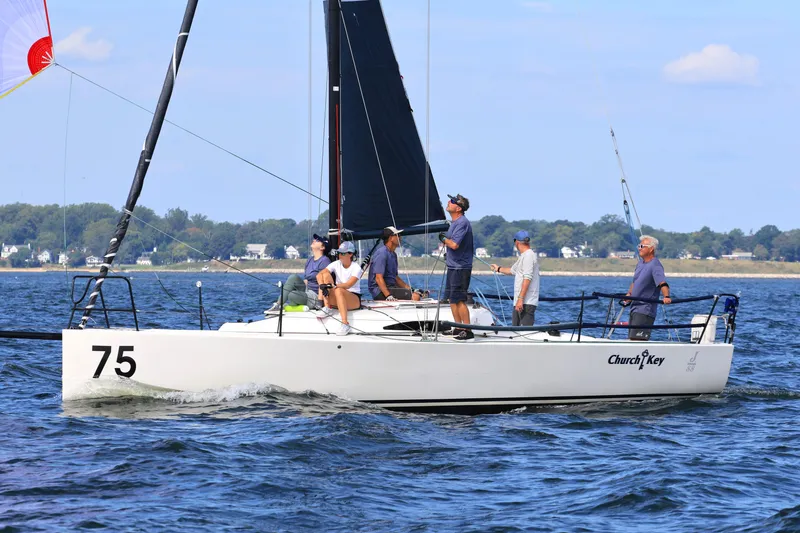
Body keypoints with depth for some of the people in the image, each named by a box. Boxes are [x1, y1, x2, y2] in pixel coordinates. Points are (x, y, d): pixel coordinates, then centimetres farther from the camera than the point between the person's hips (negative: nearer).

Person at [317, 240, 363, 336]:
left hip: (354, 299, -5)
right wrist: (322, 285, -29)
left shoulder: (356, 268, -9)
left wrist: (332, 286, -38)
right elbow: (319, 275, -8)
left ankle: (345, 324, -46)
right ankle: (327, 308, -22)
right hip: (336, 299, 5)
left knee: (339, 291, -39)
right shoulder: (336, 264, 4)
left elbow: (348, 285, -25)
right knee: (326, 274, -13)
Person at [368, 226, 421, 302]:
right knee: (414, 296, -22)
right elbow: (378, 278, -22)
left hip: (391, 287, 10)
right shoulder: (382, 253, -14)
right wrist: (388, 296, -32)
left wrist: (410, 289, 16)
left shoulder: (393, 254, 19)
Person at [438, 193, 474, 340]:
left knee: (459, 299, -11)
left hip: (461, 267, -10)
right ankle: (459, 328, 20)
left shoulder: (462, 223, -18)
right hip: (453, 266, 10)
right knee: (452, 298, 13)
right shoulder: (454, 222, 15)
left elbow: (454, 244, -25)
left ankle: (468, 331, -8)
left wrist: (444, 239, -9)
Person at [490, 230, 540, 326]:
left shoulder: (529, 255, -12)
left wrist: (520, 299, -25)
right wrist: (498, 269, 56)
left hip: (527, 303, -10)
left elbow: (527, 279, -21)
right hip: (519, 303, 10)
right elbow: (513, 270, 38)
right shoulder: (523, 256, 20)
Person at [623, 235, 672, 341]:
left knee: (637, 340, -18)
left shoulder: (655, 265, -15)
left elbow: (662, 283, -30)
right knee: (631, 339, 13)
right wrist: (629, 294, 14)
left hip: (645, 310, -10)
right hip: (635, 308, 10)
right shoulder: (641, 263, 13)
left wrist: (666, 297, -46)